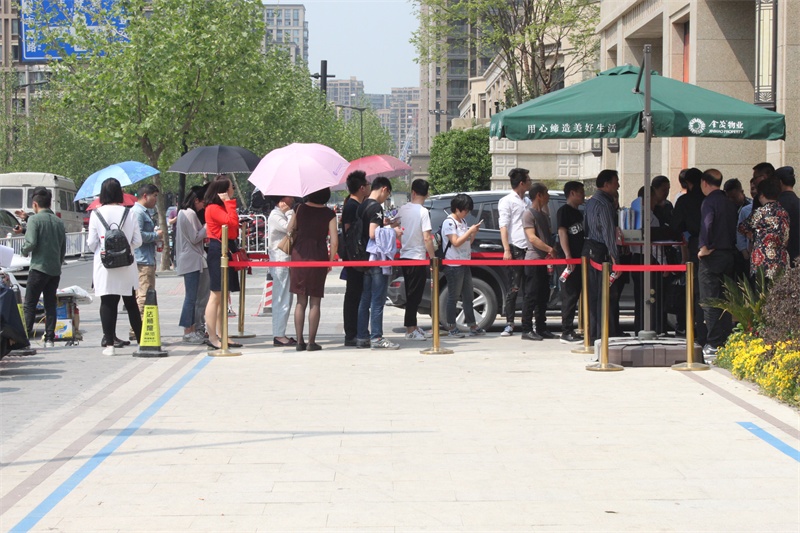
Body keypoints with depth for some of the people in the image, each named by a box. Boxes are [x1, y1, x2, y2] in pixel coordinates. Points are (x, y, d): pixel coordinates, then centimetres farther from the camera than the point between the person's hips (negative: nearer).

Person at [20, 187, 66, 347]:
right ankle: (49, 339, 6)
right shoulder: (59, 222, 10)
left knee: (30, 304, -1)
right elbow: (63, 248, 13)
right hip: (55, 270, 5)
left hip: (39, 267, -5)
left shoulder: (35, 219, -7)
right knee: (50, 304, 9)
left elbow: (31, 243, -16)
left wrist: (24, 250, 5)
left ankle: (25, 336, -7)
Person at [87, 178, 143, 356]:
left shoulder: (97, 213, -5)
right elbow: (137, 241, 3)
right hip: (127, 266, 2)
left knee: (108, 304, -1)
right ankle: (141, 340, 14)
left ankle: (109, 344, -4)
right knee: (131, 304, 12)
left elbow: (91, 243, -3)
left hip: (104, 265, -2)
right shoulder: (129, 213, 1)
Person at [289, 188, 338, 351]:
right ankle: (311, 342, 1)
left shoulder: (301, 209, 2)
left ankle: (299, 341, 7)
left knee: (301, 301, 10)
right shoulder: (329, 214, -4)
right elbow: (334, 241, -7)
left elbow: (291, 230, 8)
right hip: (319, 257, -2)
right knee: (315, 302, 4)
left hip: (299, 255, 2)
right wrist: (331, 260, 4)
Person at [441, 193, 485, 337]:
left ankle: (473, 326, 15)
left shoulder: (463, 222, 15)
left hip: (465, 264, 9)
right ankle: (451, 328, 0)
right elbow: (456, 242, -18)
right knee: (453, 297, -4)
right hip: (453, 265, -9)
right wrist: (470, 231, -14)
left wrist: (474, 233, 3)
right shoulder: (449, 222, -10)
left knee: (468, 297, 11)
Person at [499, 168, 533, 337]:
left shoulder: (525, 201, 20)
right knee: (514, 288, -7)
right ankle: (509, 324, -3)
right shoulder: (507, 201, -2)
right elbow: (503, 227, -8)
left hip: (528, 250, 7)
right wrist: (507, 250, -17)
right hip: (515, 249, -7)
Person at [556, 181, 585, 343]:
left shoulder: (579, 213, 21)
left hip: (578, 259, 9)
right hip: (569, 260, -9)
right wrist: (568, 256, -22)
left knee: (575, 295, 9)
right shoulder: (564, 211, -5)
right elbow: (562, 233, -13)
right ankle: (566, 332, -10)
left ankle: (569, 330, 14)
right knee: (569, 296, -10)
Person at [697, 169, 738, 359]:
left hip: (712, 257, -8)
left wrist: (704, 247, -16)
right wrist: (731, 247, 16)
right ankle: (725, 341, 15)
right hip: (729, 255, 8)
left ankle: (713, 344, -7)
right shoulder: (729, 203, 13)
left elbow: (706, 225, -25)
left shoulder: (709, 202, -11)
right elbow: (734, 228, 15)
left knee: (710, 301, -5)